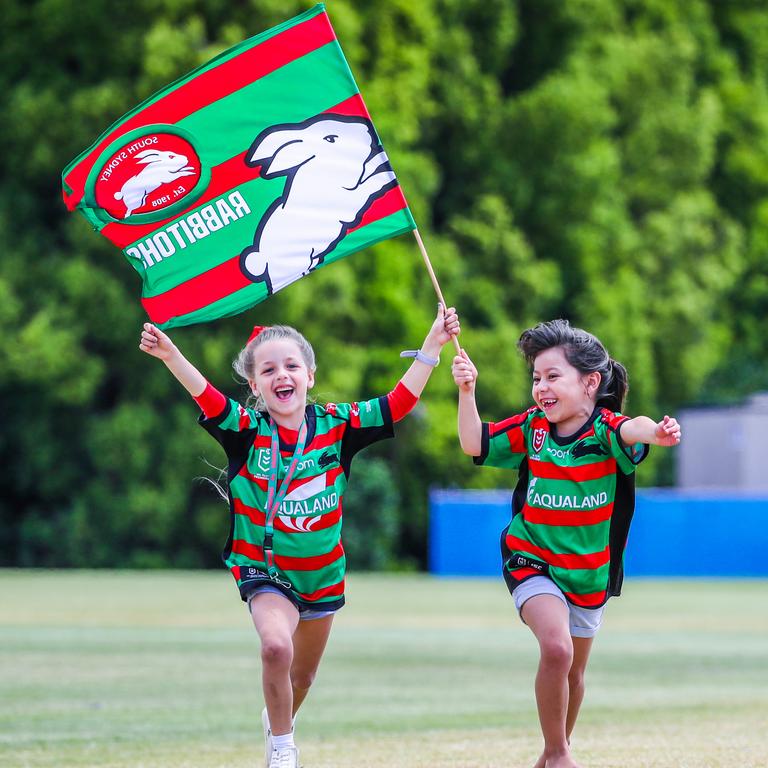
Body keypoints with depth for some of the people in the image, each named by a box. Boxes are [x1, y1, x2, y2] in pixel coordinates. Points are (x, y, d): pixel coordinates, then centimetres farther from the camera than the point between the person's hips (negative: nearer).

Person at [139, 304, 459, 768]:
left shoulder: (336, 425, -7)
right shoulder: (247, 430, -14)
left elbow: (400, 403, -9)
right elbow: (206, 396, -31)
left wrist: (433, 345, -17)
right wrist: (171, 356, -49)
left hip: (323, 572, 3)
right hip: (265, 570, -3)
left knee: (302, 676, 18)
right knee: (277, 647, -30)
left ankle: (278, 724, 53)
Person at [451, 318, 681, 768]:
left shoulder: (603, 430, -19)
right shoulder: (532, 427, -8)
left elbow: (631, 430, -41)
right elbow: (475, 444, -4)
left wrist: (654, 432, -65)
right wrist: (467, 392, -16)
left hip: (589, 571, 0)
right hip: (532, 561, 0)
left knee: (573, 672, 17)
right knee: (556, 649, -25)